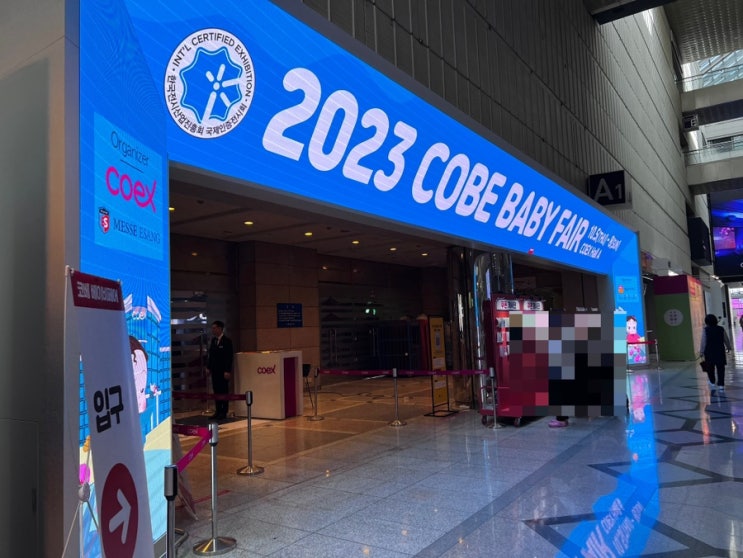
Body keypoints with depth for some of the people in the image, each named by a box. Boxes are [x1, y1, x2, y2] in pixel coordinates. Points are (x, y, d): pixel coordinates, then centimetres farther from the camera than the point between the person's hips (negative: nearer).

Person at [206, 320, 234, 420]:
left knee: (224, 391, 0)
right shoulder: (213, 340, 11)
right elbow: (210, 354, 15)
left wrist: (227, 371, -18)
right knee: (216, 391, 9)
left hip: (223, 371, -7)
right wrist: (208, 367, 8)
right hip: (215, 370, 7)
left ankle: (223, 413, 7)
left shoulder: (227, 341, -10)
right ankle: (218, 411, 16)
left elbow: (229, 357, -14)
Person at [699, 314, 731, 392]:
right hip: (720, 352, 2)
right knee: (720, 368, 6)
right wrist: (728, 347, 28)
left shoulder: (705, 330, -11)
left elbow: (703, 342, -11)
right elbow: (726, 340, 9)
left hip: (709, 352, -2)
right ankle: (721, 385, 5)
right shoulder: (721, 329, -1)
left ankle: (712, 383, 26)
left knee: (710, 368, 14)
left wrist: (701, 352, -3)